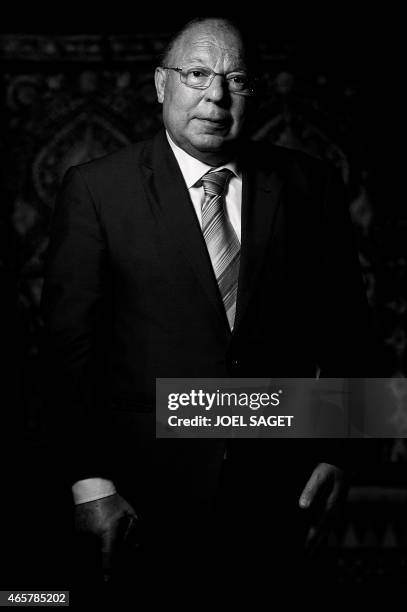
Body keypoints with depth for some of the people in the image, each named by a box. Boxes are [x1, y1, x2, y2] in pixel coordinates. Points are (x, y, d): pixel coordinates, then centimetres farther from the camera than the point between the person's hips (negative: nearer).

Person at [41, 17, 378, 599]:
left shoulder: (309, 185, 2)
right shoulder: (97, 188, -4)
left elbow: (345, 326, 8)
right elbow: (69, 338, -6)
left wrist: (334, 449, 4)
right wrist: (89, 480, -10)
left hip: (277, 494, 2)